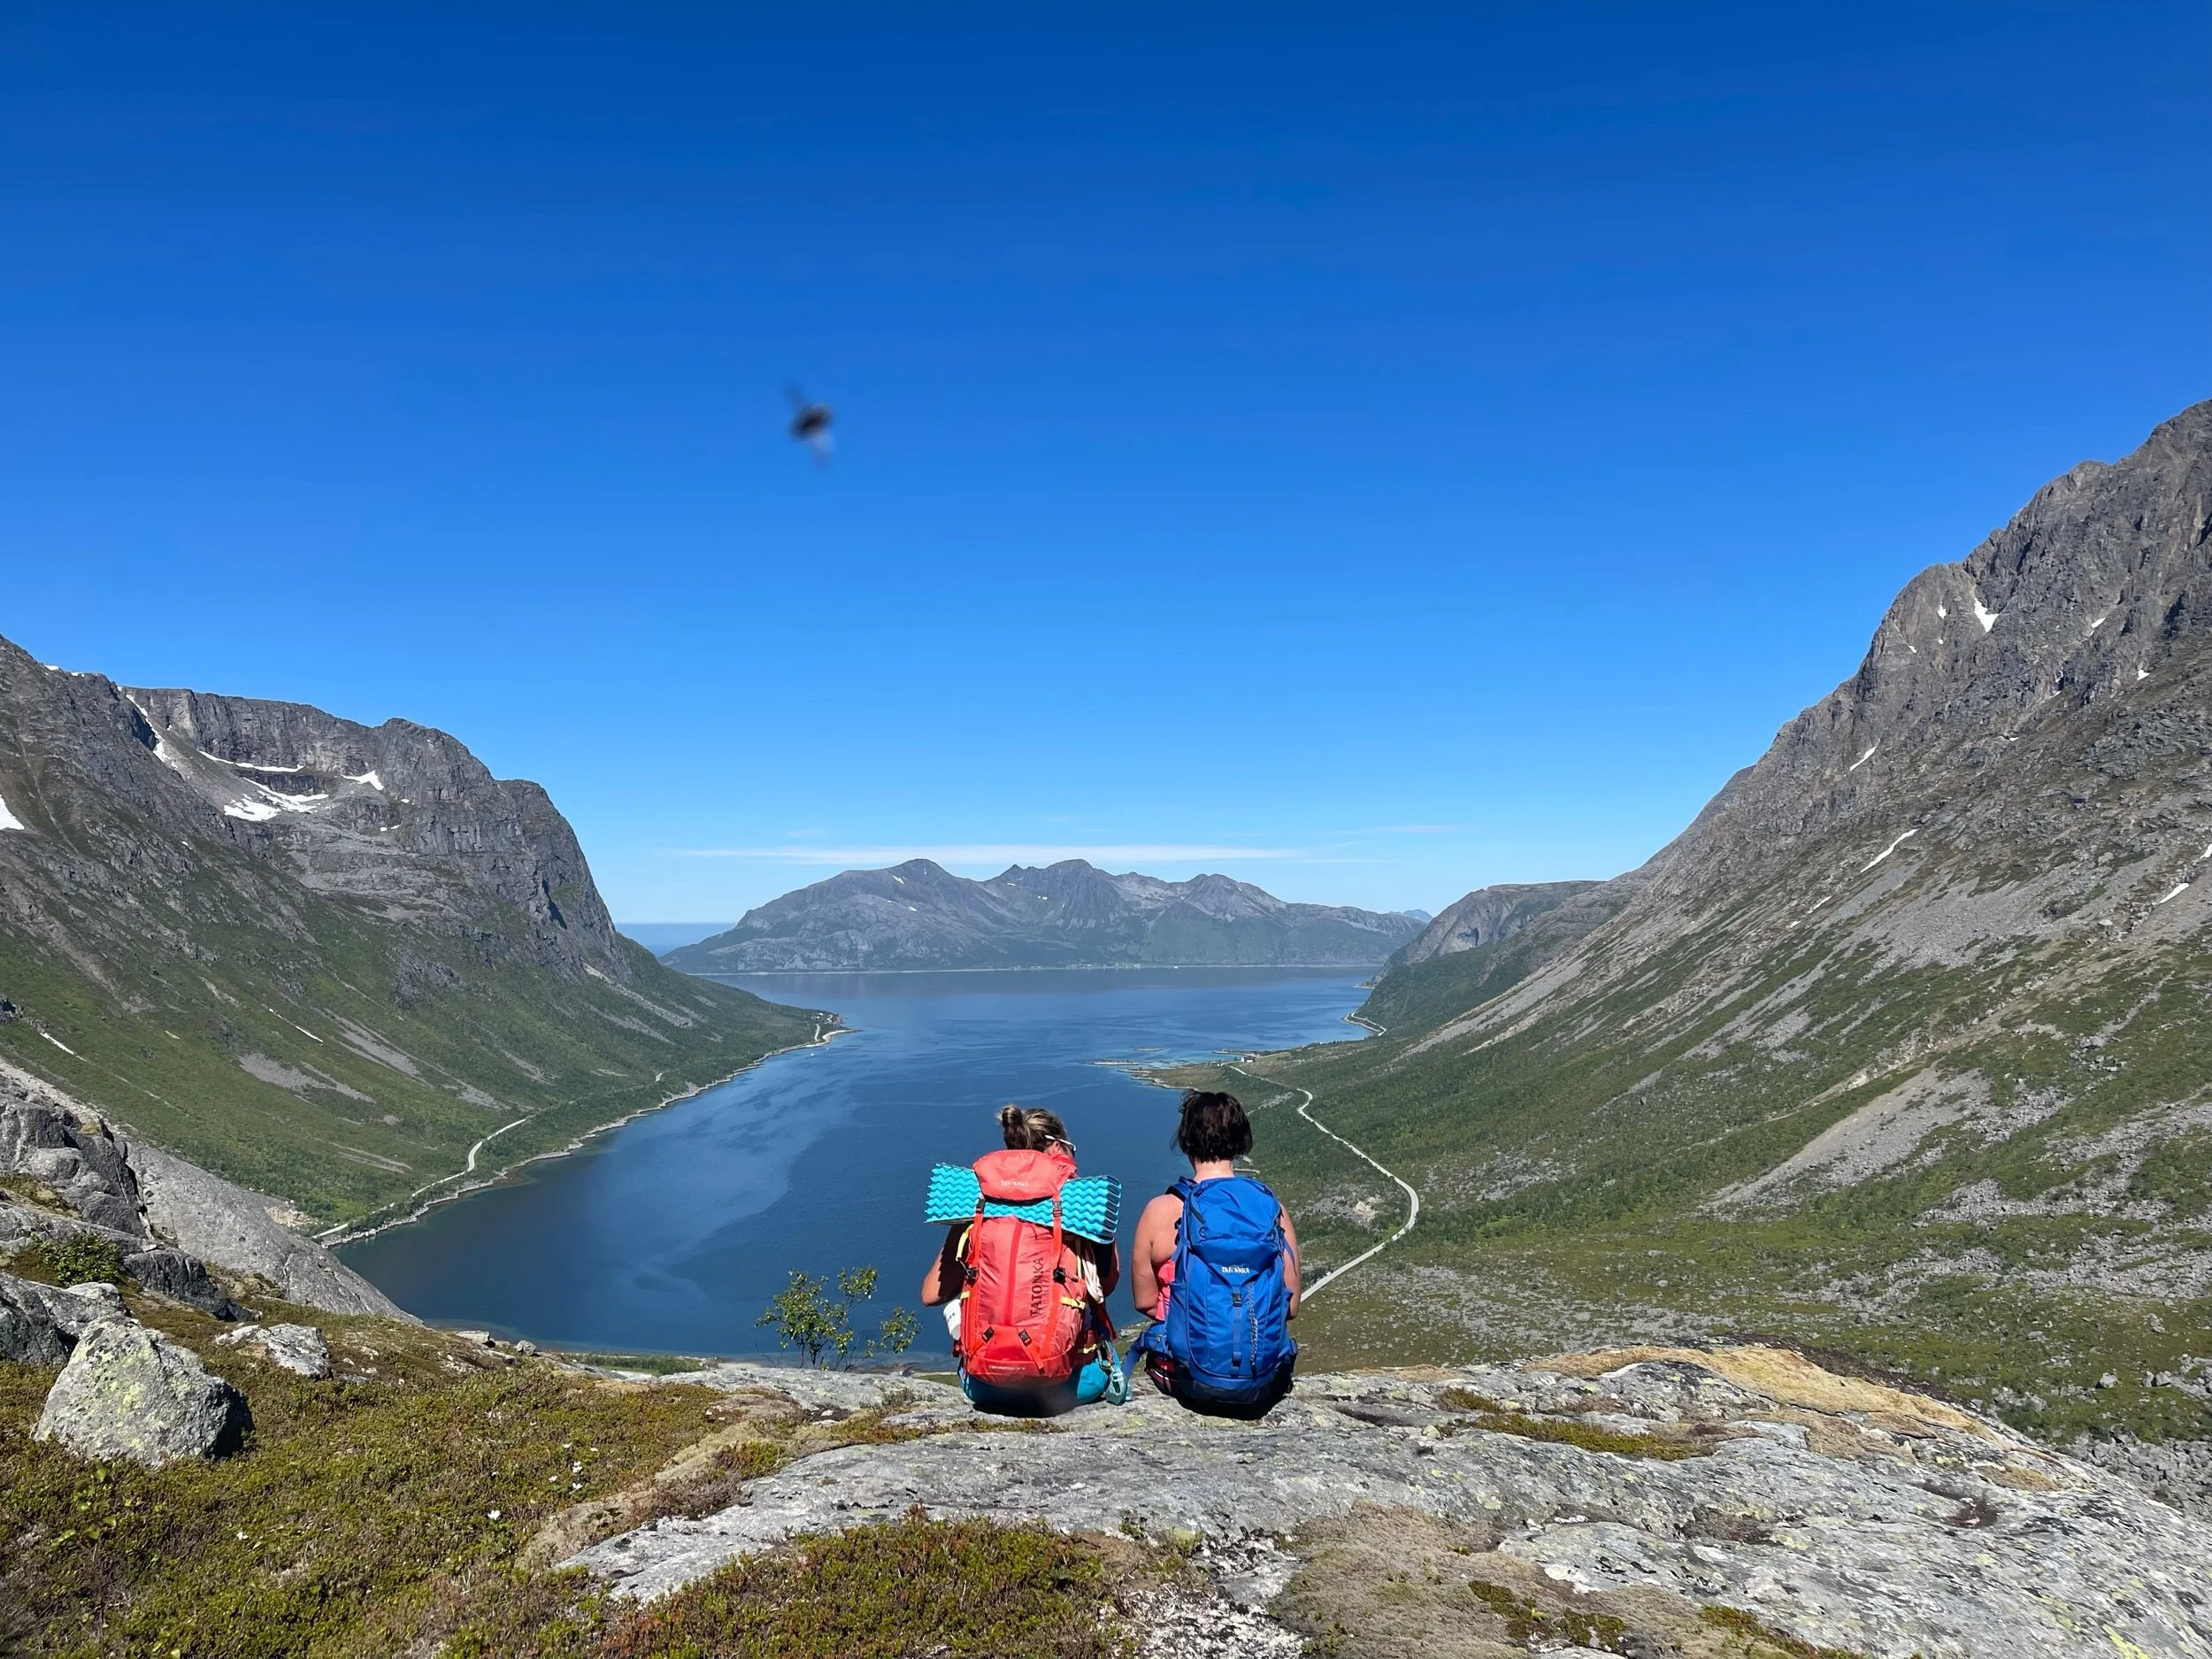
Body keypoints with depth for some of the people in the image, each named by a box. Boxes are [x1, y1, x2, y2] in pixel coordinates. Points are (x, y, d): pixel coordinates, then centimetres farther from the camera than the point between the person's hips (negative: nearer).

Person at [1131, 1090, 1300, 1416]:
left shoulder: (1162, 1211, -10)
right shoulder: (1273, 1209, -3)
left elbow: (1145, 1301, 1)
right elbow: (1291, 1307, 2)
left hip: (1192, 1380, -2)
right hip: (1265, 1386, 3)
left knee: (1151, 1342, 31)